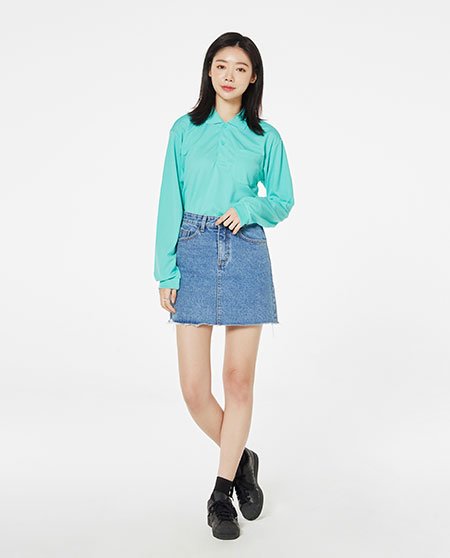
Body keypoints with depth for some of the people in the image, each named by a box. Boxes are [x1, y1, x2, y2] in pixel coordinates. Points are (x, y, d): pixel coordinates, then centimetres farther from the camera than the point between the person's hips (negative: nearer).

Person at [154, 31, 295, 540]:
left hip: (246, 255, 0)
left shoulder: (266, 137, 7)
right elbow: (169, 203, 3)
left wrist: (247, 209, -9)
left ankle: (222, 493, 19)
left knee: (238, 380, 2)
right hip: (194, 254, 1)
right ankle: (241, 459, 25)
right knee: (194, 388, -2)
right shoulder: (184, 130, 7)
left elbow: (283, 201, 12)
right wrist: (166, 272, -3)